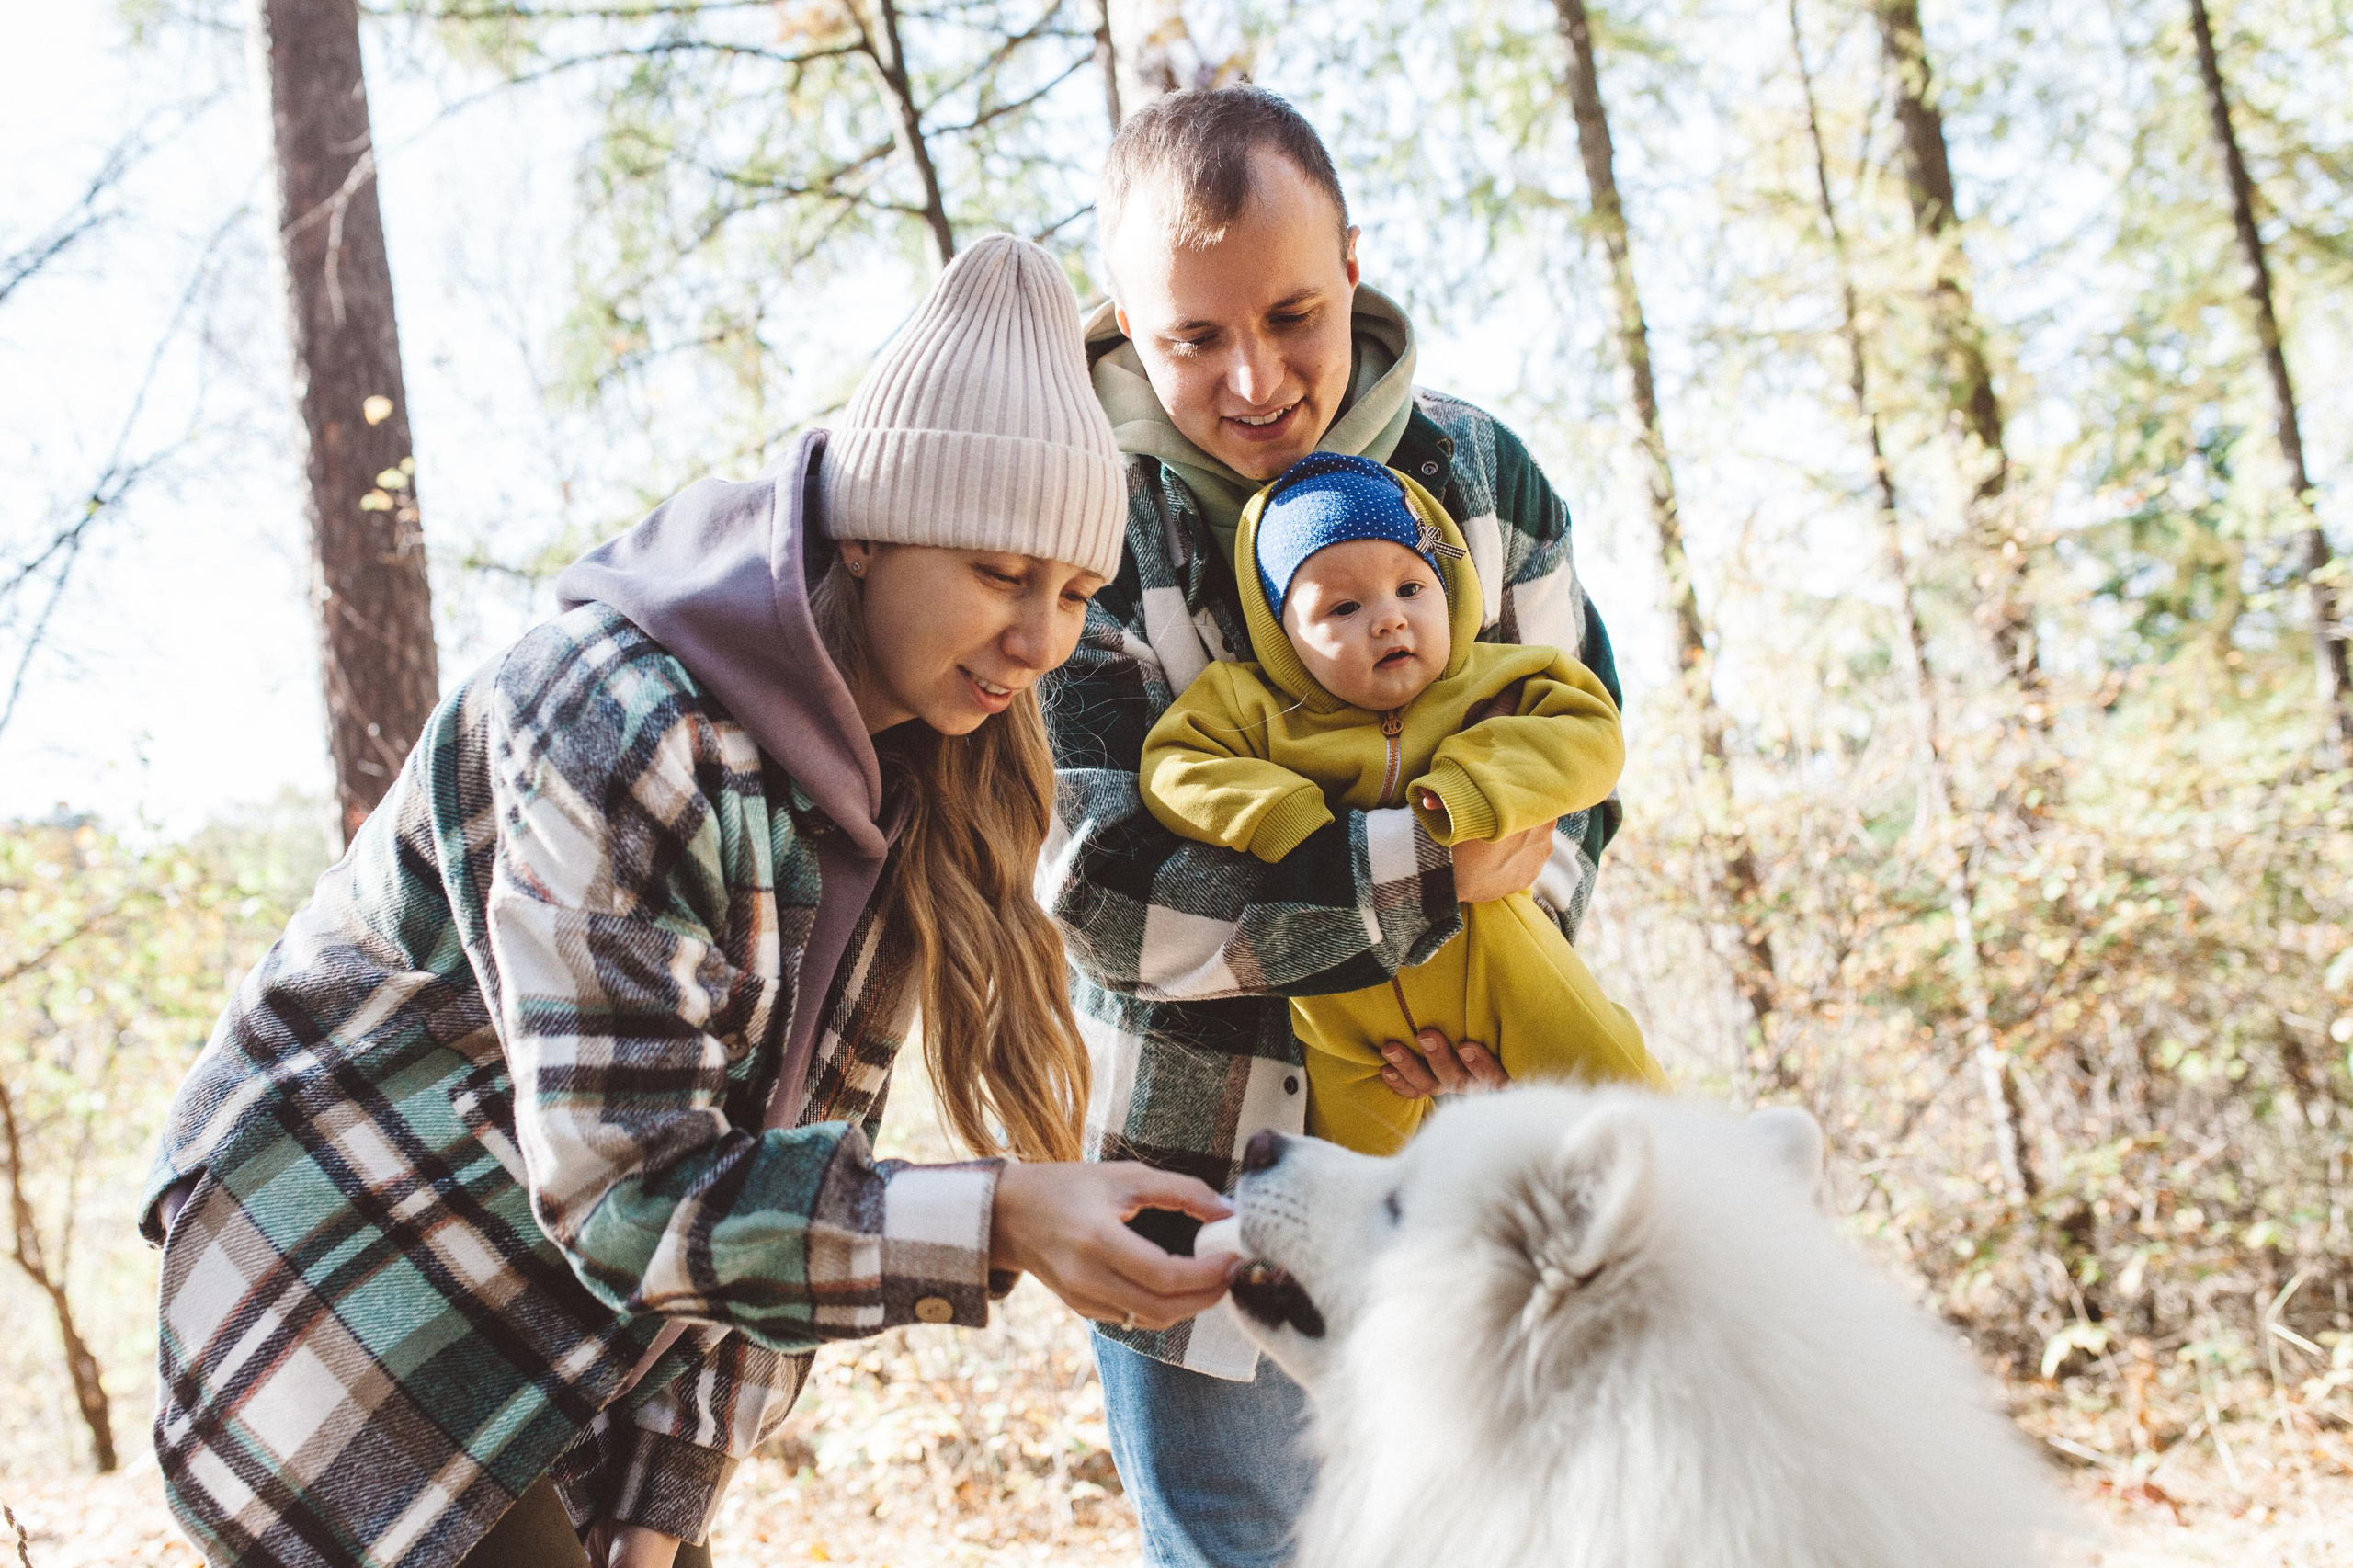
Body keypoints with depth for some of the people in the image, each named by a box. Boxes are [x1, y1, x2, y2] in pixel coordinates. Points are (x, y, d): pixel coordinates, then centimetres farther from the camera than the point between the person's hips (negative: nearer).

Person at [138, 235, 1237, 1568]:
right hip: (358, 1297, -7)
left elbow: (794, 1150, -2)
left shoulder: (897, 789, -3)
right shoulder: (618, 730, -27)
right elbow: (629, 1196, -28)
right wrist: (996, 1220, -38)